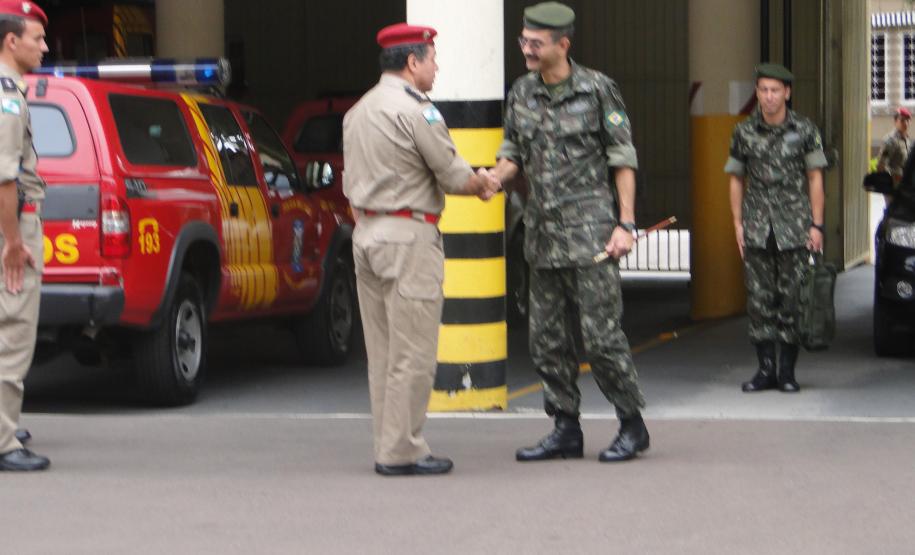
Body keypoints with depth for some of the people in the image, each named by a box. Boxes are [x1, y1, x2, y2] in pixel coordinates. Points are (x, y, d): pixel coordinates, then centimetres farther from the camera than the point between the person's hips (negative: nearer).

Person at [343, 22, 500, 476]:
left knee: (382, 352, 11)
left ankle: (388, 445, 14)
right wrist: (482, 183, 12)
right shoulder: (415, 111, -12)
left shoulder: (358, 112, 15)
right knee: (411, 353, -5)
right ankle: (401, 451, -4)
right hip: (408, 235, -9)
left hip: (365, 231, 9)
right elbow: (453, 176, -10)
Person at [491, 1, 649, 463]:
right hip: (542, 234, 6)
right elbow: (513, 154, 17)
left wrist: (625, 224, -9)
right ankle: (565, 430, 15)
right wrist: (493, 178, -6)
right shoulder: (521, 94, 9)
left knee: (600, 333, -7)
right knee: (547, 338, 7)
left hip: (589, 230, -6)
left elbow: (623, 160, -3)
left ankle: (632, 426, 5)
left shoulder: (597, 89, -5)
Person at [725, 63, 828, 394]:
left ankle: (787, 371, 5)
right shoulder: (744, 133, 6)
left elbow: (815, 179, 4)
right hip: (757, 228, 2)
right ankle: (765, 369, 7)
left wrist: (816, 225, -2)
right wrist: (737, 223, 5)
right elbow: (736, 180, 12)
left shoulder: (805, 130, 1)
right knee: (759, 298, 0)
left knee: (792, 298, -2)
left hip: (794, 226, -2)